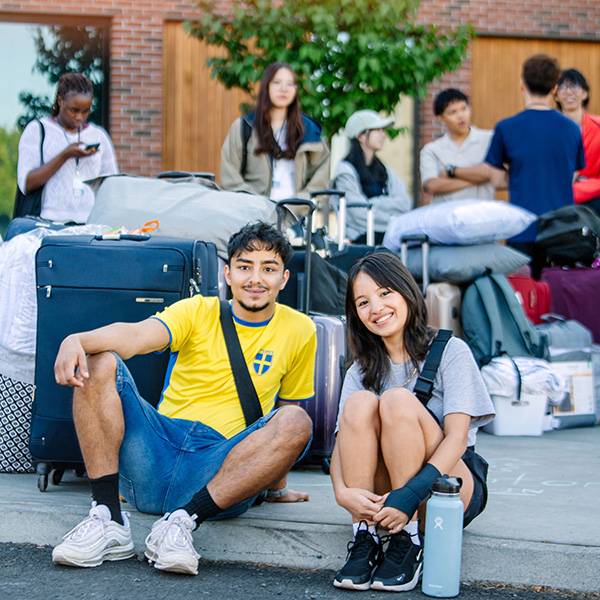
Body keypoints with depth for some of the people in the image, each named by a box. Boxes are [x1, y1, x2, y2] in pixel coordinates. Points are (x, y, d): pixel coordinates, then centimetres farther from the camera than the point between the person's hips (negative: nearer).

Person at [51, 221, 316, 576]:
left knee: (297, 423, -26)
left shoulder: (299, 331, 10)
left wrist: (277, 486, 22)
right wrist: (77, 340, -31)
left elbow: (289, 405, 21)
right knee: (99, 363, -18)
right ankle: (109, 522, -26)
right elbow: (136, 335, -11)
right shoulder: (198, 311, 8)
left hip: (221, 472, -1)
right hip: (152, 461, 1)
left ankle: (183, 521, -32)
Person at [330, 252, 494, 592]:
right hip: (383, 496, 3)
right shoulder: (362, 370, 9)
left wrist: (412, 493, -30)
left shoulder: (451, 352, -4)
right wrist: (342, 492, -26)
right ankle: (364, 538, -24)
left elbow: (457, 437, -15)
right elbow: (343, 444, -3)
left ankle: (410, 542, -24)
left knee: (397, 399, -27)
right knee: (360, 402, -22)